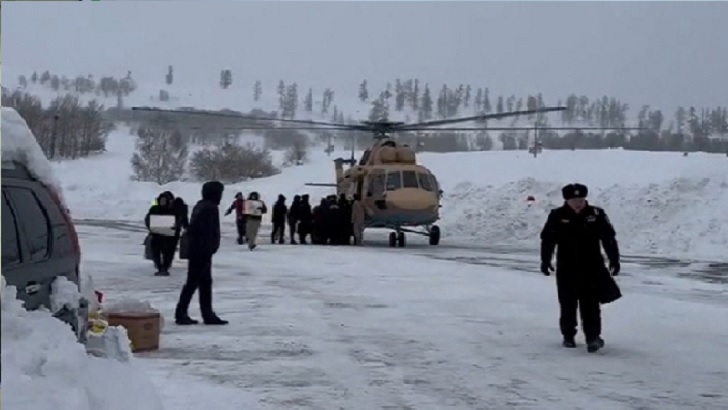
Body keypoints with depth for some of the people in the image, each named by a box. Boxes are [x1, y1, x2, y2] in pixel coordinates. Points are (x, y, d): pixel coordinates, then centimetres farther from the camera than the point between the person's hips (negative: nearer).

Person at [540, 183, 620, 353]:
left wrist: (614, 260, 1)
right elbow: (547, 240, 1)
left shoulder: (596, 214, -2)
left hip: (591, 268, -1)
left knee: (590, 304, -4)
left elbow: (609, 238, 3)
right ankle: (568, 335, 23)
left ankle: (593, 337, -2)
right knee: (568, 304, 9)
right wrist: (545, 261, -4)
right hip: (566, 269, 1)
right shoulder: (557, 216, -3)